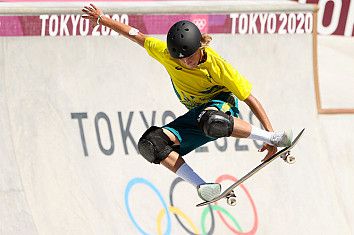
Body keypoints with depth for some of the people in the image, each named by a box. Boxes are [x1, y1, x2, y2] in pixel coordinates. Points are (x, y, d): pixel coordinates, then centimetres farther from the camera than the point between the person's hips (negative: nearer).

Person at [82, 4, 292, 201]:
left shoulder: (218, 66, -25)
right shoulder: (165, 53, -15)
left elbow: (250, 98, -19)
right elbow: (136, 36, 1)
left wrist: (269, 133, -22)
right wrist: (102, 19, 9)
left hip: (222, 104, -5)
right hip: (195, 114, 5)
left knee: (212, 123, -45)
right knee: (151, 143, -19)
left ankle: (272, 137, -28)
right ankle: (201, 186, -22)